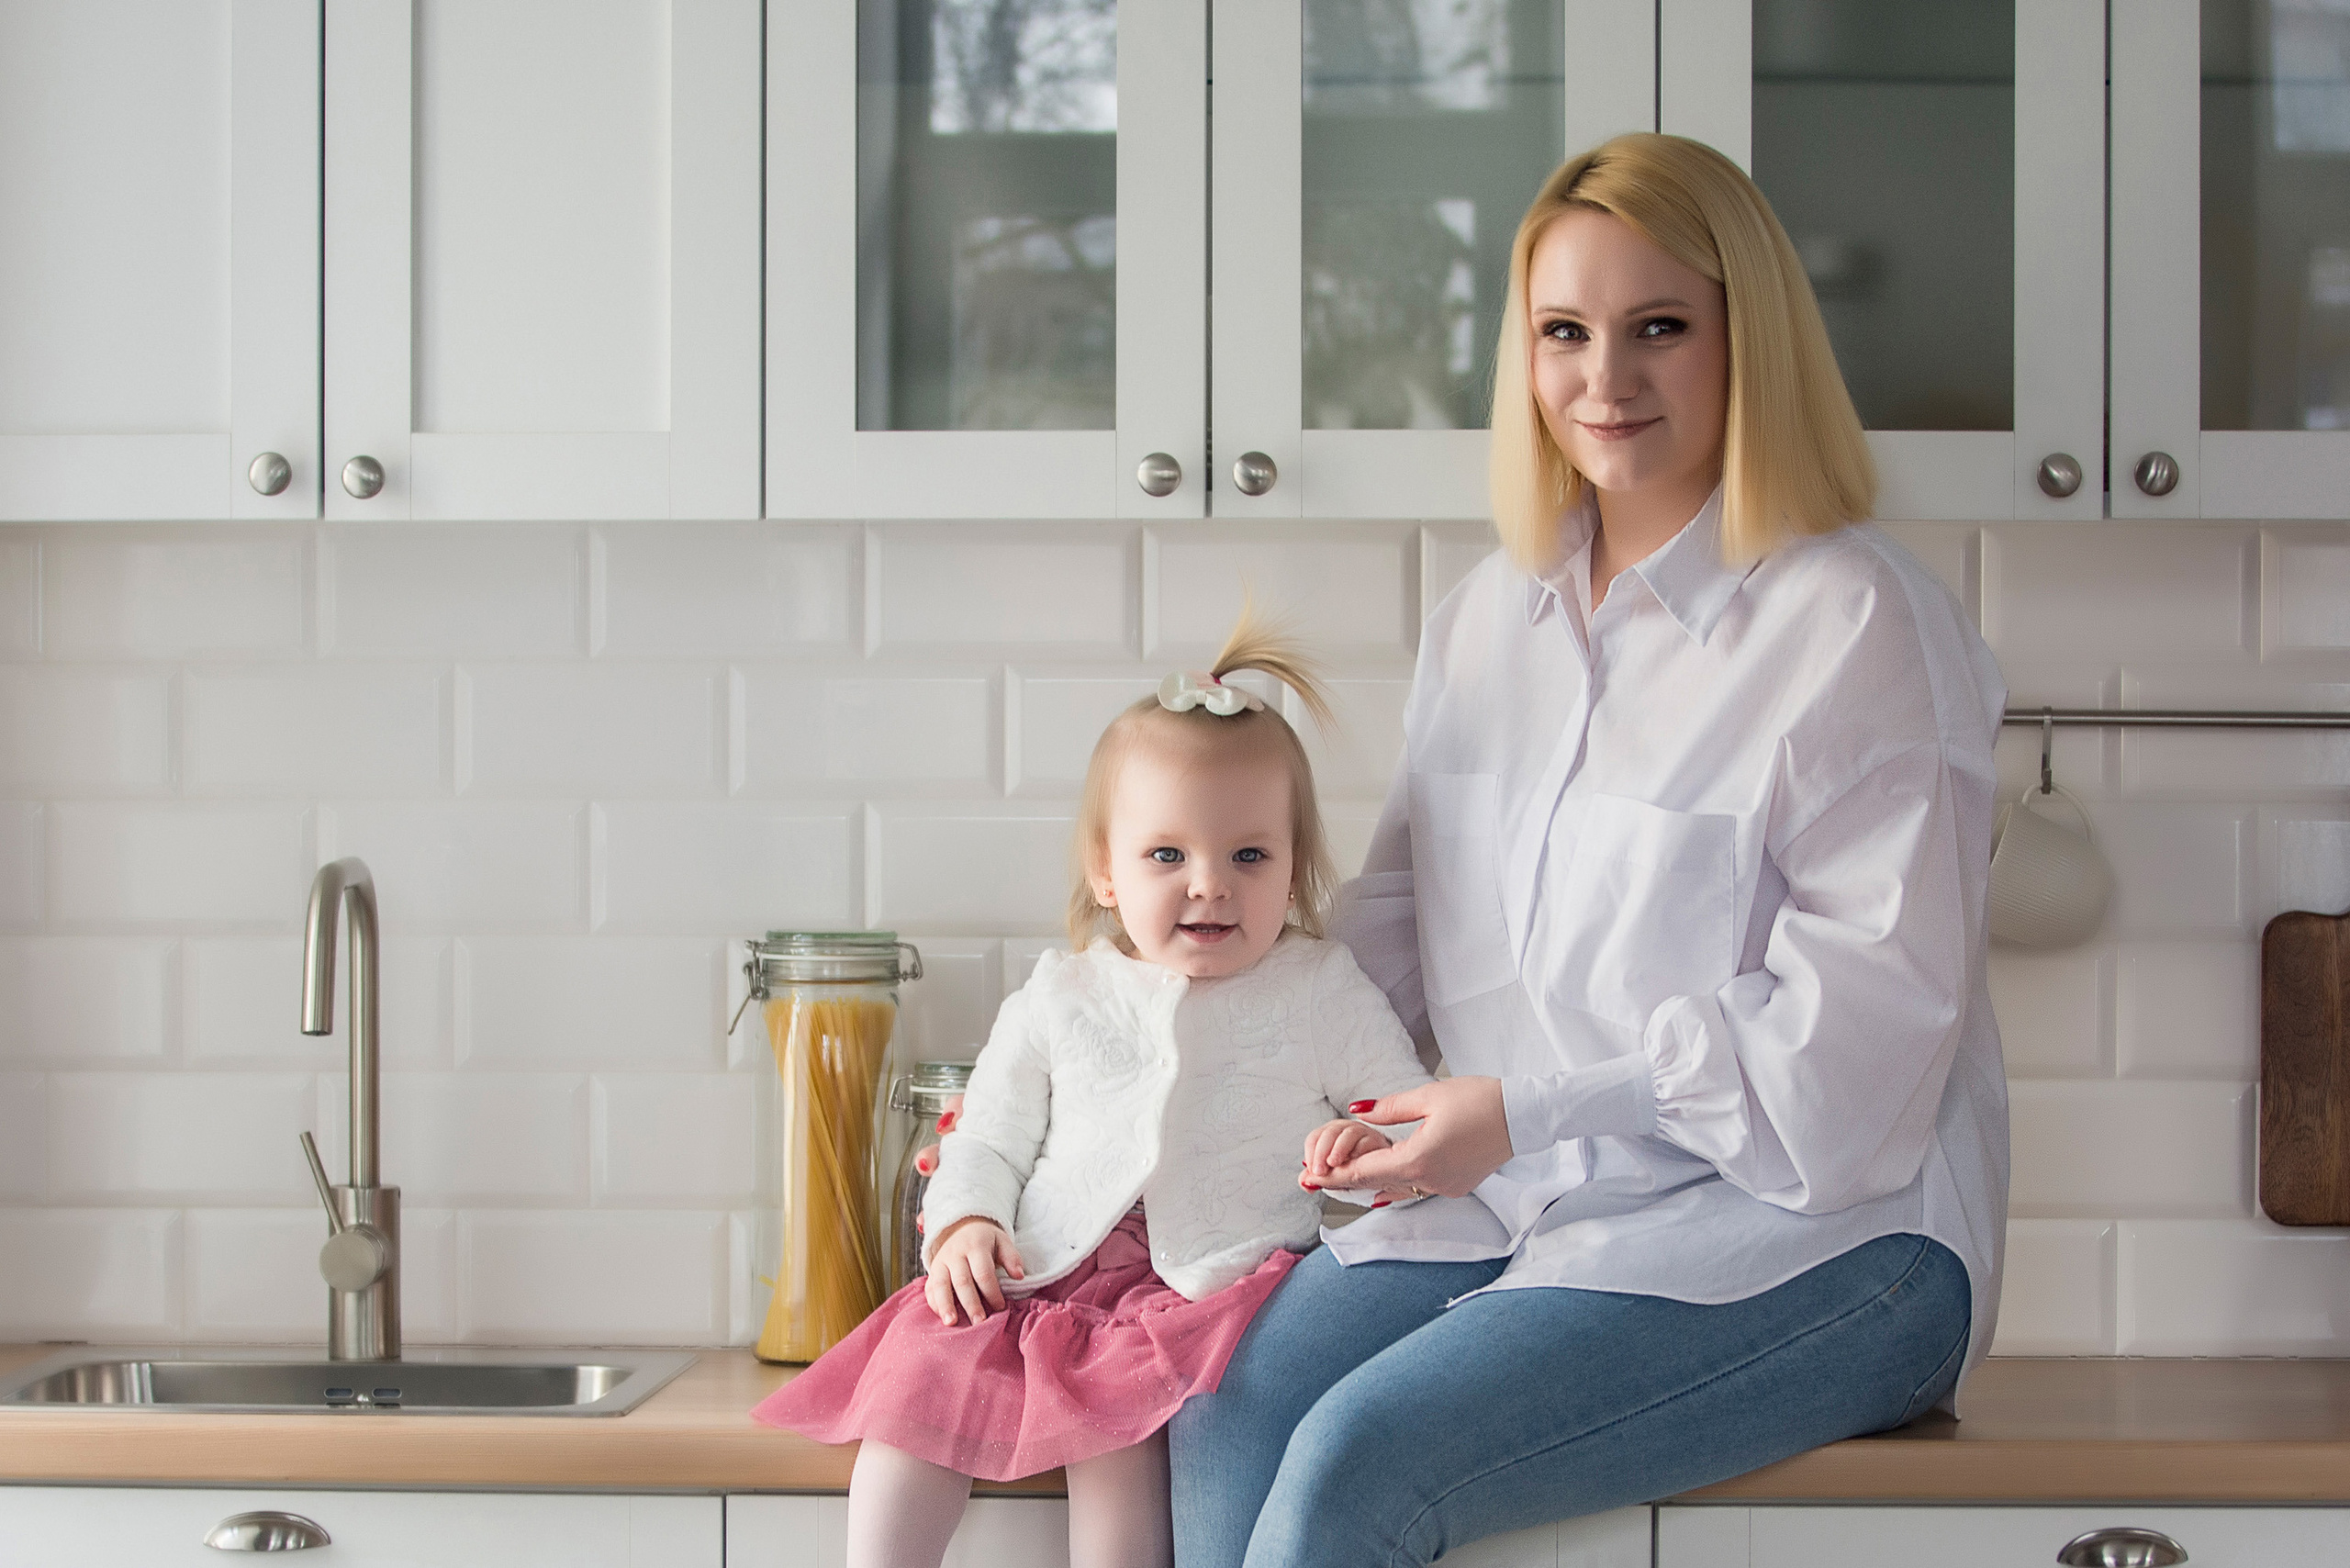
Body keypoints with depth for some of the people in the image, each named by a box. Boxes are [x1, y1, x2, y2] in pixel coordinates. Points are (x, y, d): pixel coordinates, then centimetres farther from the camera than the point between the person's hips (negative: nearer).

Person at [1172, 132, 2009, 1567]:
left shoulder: (1860, 627, -8)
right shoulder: (1490, 618, 15)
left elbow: (1854, 1030, -13)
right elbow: (1406, 921, 22)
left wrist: (1532, 1112, -16)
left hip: (1823, 1234, -6)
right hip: (1524, 1205, 7)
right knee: (1233, 1415, -21)